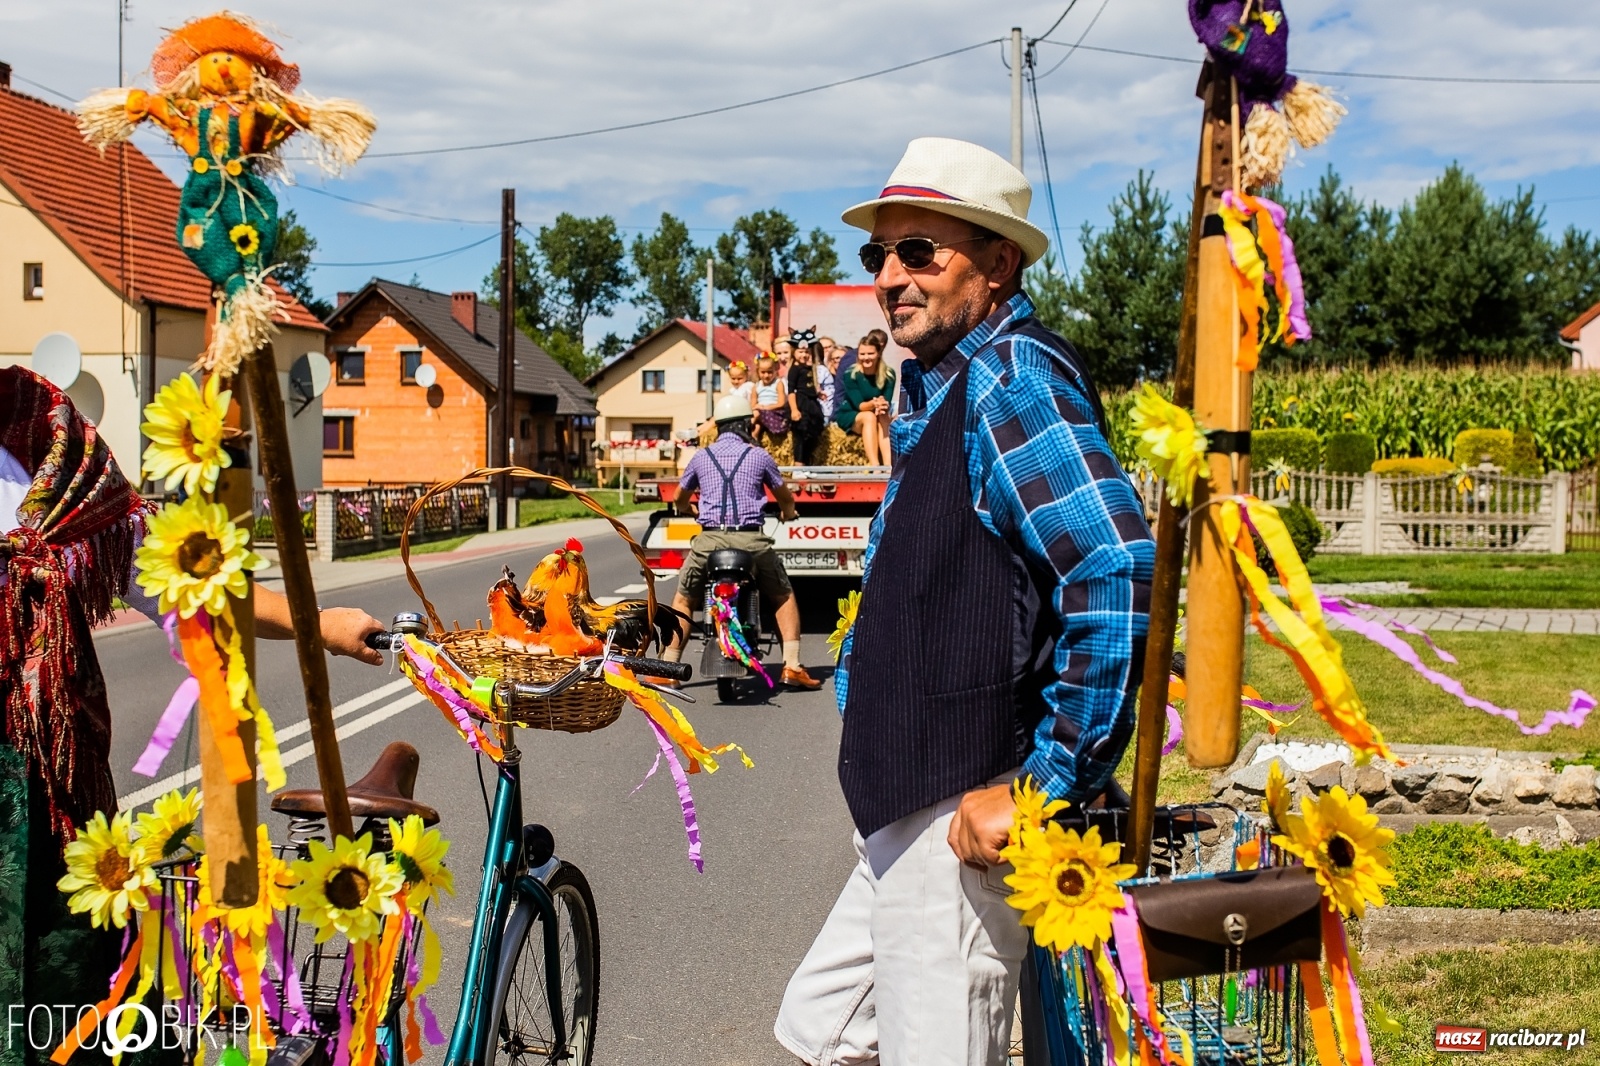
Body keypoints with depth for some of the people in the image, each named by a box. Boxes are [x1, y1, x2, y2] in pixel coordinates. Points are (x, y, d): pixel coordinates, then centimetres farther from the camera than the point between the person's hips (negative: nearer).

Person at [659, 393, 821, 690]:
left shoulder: (701, 457, 12)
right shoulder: (758, 456, 8)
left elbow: (679, 499, 27)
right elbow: (785, 497, 21)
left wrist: (686, 510, 51)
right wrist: (788, 512, 45)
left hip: (710, 539, 1)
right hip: (751, 539, -1)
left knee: (683, 600, 17)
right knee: (784, 596, 17)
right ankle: (792, 666, 7)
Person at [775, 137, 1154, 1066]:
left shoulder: (1013, 373, -15)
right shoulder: (946, 394, 18)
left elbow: (1118, 577, -27)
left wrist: (1041, 783, -24)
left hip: (966, 820, -11)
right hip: (913, 815, 11)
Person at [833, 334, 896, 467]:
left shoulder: (888, 374, -7)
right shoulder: (850, 374, -14)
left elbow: (886, 403, -13)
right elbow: (859, 405, -21)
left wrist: (881, 407, -38)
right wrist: (873, 404, -43)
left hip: (876, 417, 2)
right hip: (849, 416, -2)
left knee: (883, 418, -32)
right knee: (869, 416, -34)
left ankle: (888, 465, -45)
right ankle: (875, 466, -48)